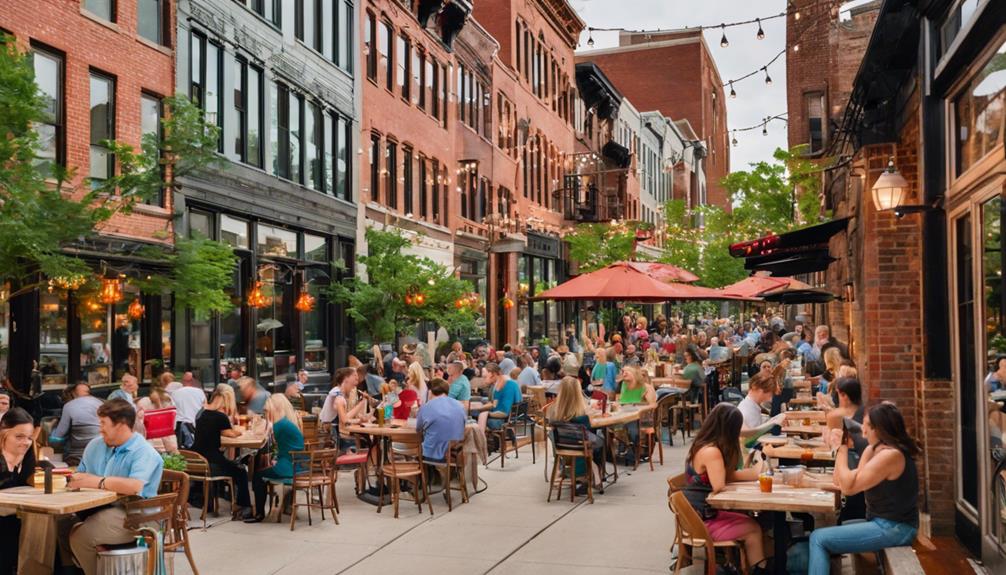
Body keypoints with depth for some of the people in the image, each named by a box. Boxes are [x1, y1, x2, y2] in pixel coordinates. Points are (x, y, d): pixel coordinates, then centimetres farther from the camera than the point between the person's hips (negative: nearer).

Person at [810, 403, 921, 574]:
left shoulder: (891, 455, -22)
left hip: (894, 529, -10)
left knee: (818, 539, -12)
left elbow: (848, 487, -21)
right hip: (883, 523, 10)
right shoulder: (873, 449, 8)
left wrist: (842, 448, -14)